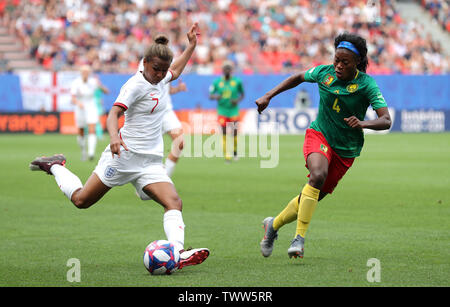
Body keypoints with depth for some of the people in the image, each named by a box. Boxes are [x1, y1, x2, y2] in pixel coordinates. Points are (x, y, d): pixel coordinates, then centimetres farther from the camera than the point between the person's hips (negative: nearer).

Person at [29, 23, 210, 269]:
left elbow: (175, 72, 37)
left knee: (174, 203, -17)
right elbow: (114, 112, -27)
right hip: (125, 154, -7)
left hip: (150, 161, 7)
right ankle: (55, 167, 31)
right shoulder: (136, 85, -14)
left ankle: (178, 252, -30)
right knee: (81, 200, 4)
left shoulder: (159, 80, 11)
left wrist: (191, 45, 32)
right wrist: (114, 135, -47)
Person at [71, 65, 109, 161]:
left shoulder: (93, 81, -6)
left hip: (92, 109, 0)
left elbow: (106, 91, -3)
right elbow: (73, 98, -22)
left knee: (92, 131, -18)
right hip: (80, 109, 0)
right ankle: (83, 150, 35)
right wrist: (78, 102, -44)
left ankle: (91, 153, -26)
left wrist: (100, 85, -23)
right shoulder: (76, 83, -12)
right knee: (80, 133, 10)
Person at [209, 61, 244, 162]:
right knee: (224, 134, -7)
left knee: (234, 134, -2)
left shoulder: (237, 81, 0)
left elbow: (242, 94, 12)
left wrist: (238, 100, -9)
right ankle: (227, 155, 0)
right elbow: (210, 95, 5)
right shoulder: (217, 82, 1)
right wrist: (216, 97, -17)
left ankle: (235, 152, 23)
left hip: (234, 111, 0)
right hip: (222, 111, 0)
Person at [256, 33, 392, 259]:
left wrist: (363, 124, -40)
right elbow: (298, 78, 15)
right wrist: (268, 96, 9)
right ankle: (299, 237, -30)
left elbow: (386, 121, -20)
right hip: (319, 134, 0)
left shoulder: (366, 84, -15)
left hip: (346, 150, 1)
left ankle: (274, 224, 30)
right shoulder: (324, 72, -7)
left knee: (315, 196, 4)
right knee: (318, 175, -32)